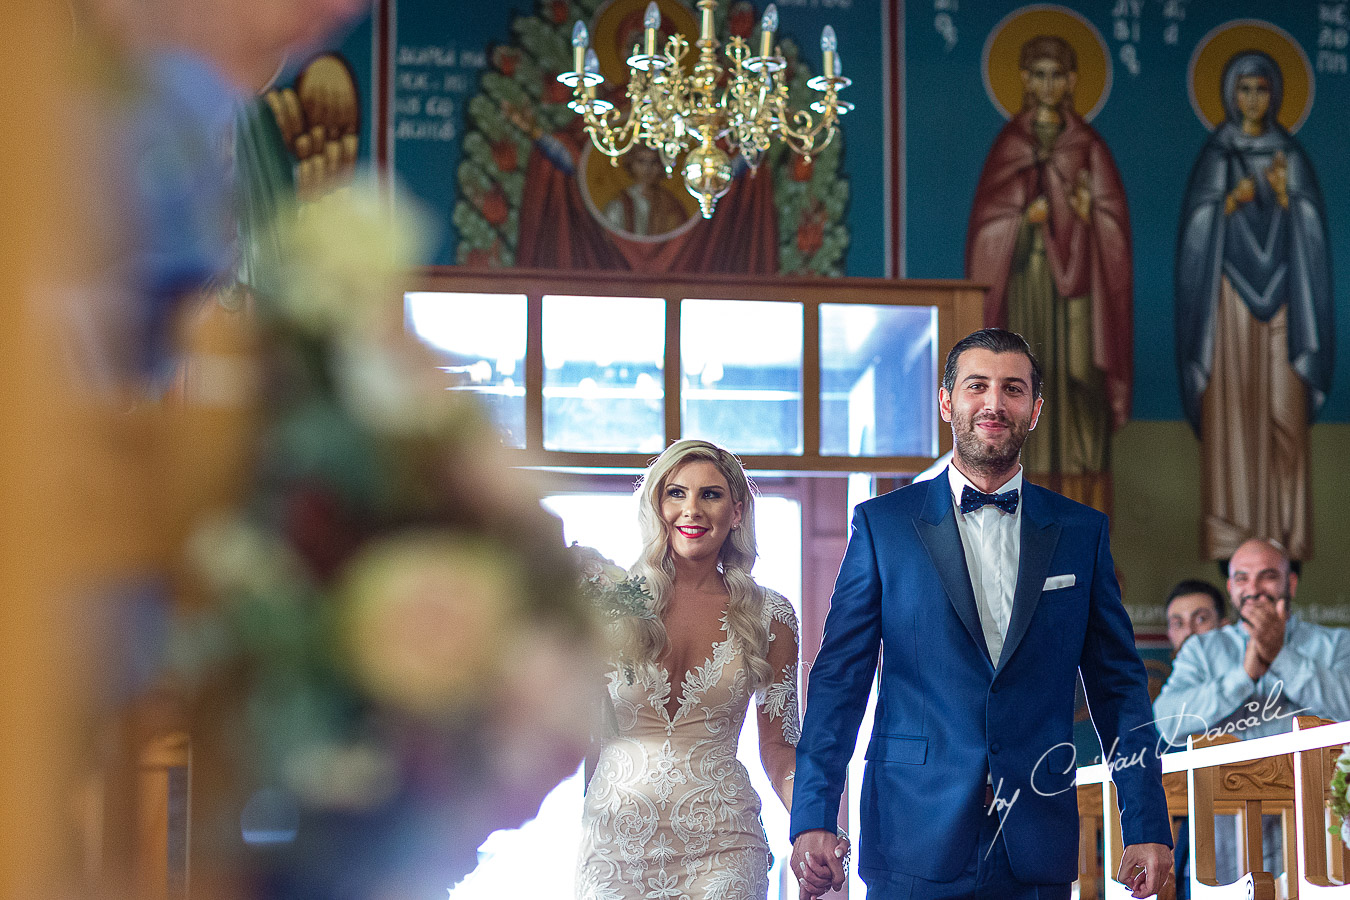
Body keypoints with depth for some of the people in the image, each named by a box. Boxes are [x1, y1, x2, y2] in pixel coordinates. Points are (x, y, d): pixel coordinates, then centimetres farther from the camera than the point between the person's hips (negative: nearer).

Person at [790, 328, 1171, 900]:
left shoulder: (1082, 532, 8)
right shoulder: (881, 524, 3)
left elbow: (1119, 686, 8)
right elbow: (839, 680, 0)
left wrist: (1147, 829, 1)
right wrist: (813, 820, -8)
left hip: (1037, 852, 2)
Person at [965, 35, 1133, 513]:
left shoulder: (1088, 146, 7)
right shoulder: (1009, 145, 8)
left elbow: (1110, 222, 5)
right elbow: (990, 221, 5)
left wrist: (1084, 212, -12)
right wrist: (1027, 218, -9)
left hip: (1076, 282, 0)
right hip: (1024, 285, 0)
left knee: (1078, 397, -4)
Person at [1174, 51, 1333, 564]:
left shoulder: (1290, 156, 10)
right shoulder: (1216, 156, 6)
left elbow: (1308, 229, 3)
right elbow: (1199, 227, 0)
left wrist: (1284, 195, -14)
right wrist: (1232, 200, -17)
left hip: (1280, 291, 2)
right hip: (1231, 289, -2)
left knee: (1285, 411, -3)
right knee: (1233, 407, -5)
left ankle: (1285, 535, 1)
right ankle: (1232, 534, -1)